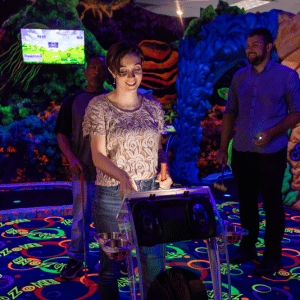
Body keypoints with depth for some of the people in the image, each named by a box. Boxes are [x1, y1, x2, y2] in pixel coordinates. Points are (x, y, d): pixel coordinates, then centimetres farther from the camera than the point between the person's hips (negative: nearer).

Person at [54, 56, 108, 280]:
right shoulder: (72, 101, 5)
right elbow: (62, 134, 5)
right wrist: (72, 158, -11)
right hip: (84, 170, -1)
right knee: (81, 217, 4)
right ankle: (76, 260, 20)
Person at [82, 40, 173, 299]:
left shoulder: (153, 106, 8)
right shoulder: (99, 107, -4)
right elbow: (98, 156, -10)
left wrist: (164, 171, -6)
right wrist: (123, 176, -27)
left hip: (150, 192, 3)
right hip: (113, 196, -3)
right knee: (110, 265, 8)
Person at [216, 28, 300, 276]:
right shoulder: (240, 77, 10)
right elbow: (230, 113, 13)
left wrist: (272, 132, -17)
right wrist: (223, 147, 9)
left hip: (271, 151, -4)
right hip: (241, 151, 4)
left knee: (272, 203, 3)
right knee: (246, 200, 13)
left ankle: (273, 255, 17)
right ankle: (247, 247, 29)